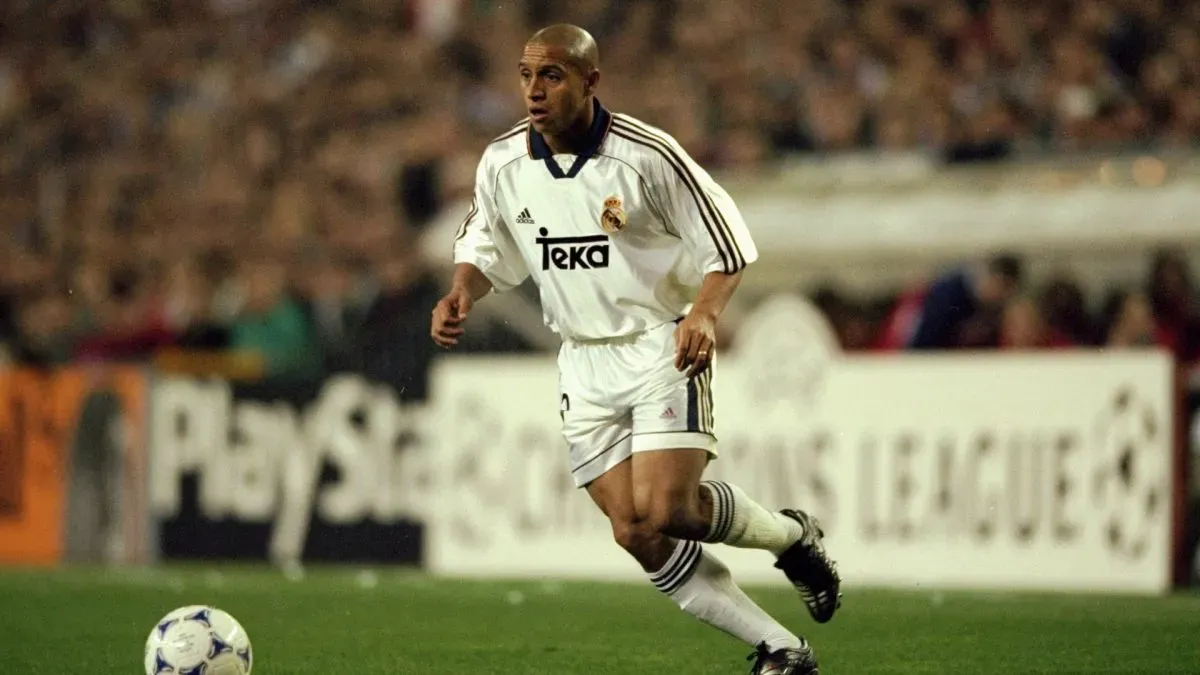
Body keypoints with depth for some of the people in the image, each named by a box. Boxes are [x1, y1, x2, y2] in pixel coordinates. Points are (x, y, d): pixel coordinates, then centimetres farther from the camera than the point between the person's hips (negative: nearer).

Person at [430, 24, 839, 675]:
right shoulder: (502, 163, -1)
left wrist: (703, 314, -25)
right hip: (584, 363, 5)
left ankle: (792, 535, 10)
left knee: (666, 509, -21)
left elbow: (728, 244, -8)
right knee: (636, 533, -5)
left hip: (663, 346, -5)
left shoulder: (647, 154, -15)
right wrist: (460, 293, -4)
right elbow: (483, 247, 17)